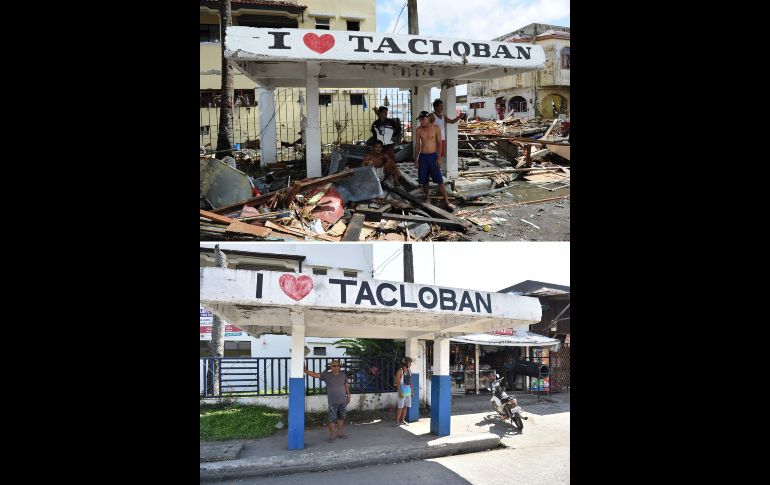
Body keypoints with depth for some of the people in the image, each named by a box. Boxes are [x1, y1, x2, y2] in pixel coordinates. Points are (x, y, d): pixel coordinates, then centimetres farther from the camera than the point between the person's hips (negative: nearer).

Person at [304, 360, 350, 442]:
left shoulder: (343, 375, 4)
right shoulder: (327, 375, -7)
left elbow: (346, 385, 16)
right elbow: (315, 375, -15)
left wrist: (348, 395, 18)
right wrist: (305, 371, -27)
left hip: (342, 401, 4)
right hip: (333, 402, -4)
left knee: (341, 417, 14)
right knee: (332, 419, -6)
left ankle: (340, 433, 28)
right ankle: (331, 435, 3)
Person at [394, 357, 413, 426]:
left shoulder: (409, 371, 11)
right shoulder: (400, 371, -11)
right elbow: (397, 382, -14)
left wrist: (411, 391, 14)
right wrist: (400, 392, -20)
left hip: (408, 391, 7)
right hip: (402, 391, -7)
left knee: (406, 406, 11)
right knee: (400, 407, -6)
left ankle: (402, 420, 21)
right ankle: (397, 422, 0)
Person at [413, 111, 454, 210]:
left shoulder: (435, 128, -3)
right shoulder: (419, 130, 4)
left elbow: (439, 143, -2)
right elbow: (418, 145, 11)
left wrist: (439, 158, -9)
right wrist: (416, 159, 7)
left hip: (433, 156, -3)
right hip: (423, 156, 3)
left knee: (439, 180, -7)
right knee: (424, 180, 7)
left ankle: (447, 201, -5)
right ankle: (427, 198, 25)